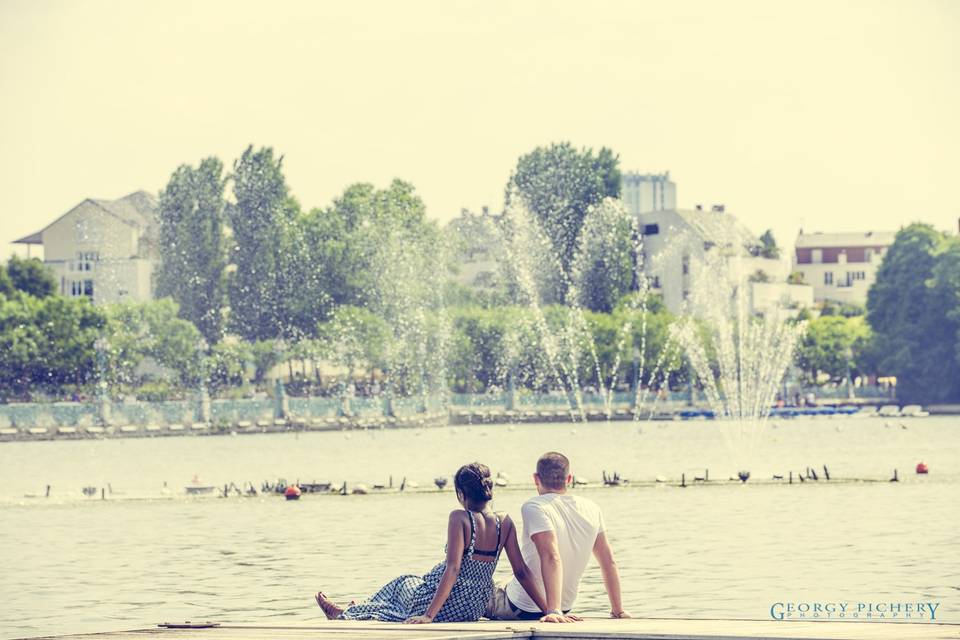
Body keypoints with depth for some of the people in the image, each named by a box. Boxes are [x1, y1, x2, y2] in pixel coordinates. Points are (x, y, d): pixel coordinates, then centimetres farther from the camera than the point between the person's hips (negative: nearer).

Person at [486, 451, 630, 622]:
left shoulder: (533, 507, -20)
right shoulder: (591, 509, -3)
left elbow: (551, 558, -32)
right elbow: (609, 562, 2)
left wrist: (554, 612, -37)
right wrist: (618, 611, 10)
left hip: (522, 609, -6)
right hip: (566, 606, 6)